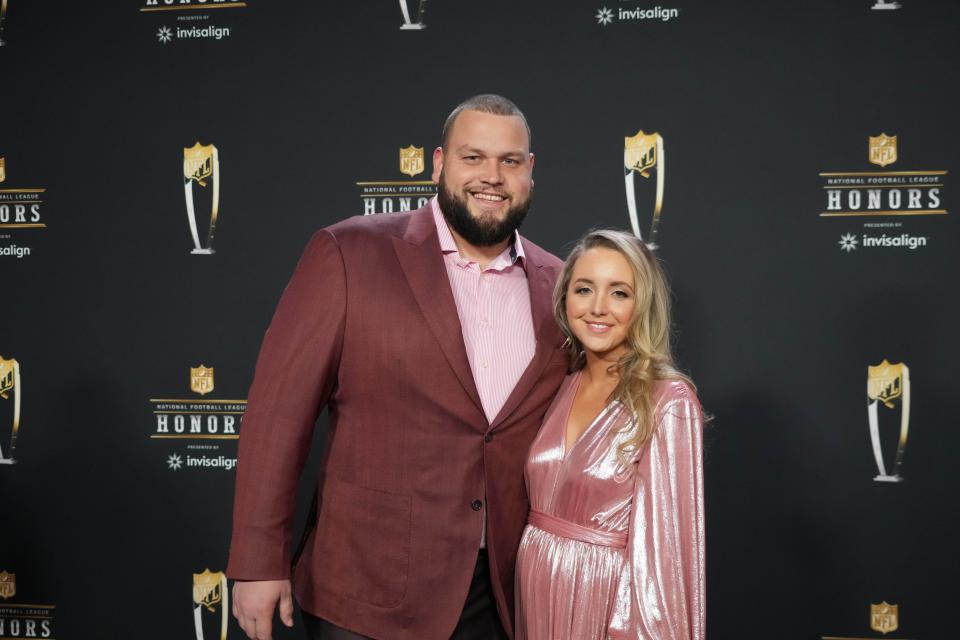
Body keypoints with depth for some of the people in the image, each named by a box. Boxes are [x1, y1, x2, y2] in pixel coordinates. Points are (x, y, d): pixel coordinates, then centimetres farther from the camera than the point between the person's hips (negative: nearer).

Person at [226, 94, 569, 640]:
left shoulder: (556, 287, 3)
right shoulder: (348, 256, -8)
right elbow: (279, 411, -9)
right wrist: (259, 563, -10)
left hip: (501, 596, 3)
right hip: (369, 595, -3)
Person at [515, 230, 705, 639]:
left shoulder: (667, 401, -16)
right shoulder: (563, 388, 3)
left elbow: (662, 540, -16)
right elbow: (542, 498, 9)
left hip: (605, 598, -5)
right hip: (536, 592, 6)